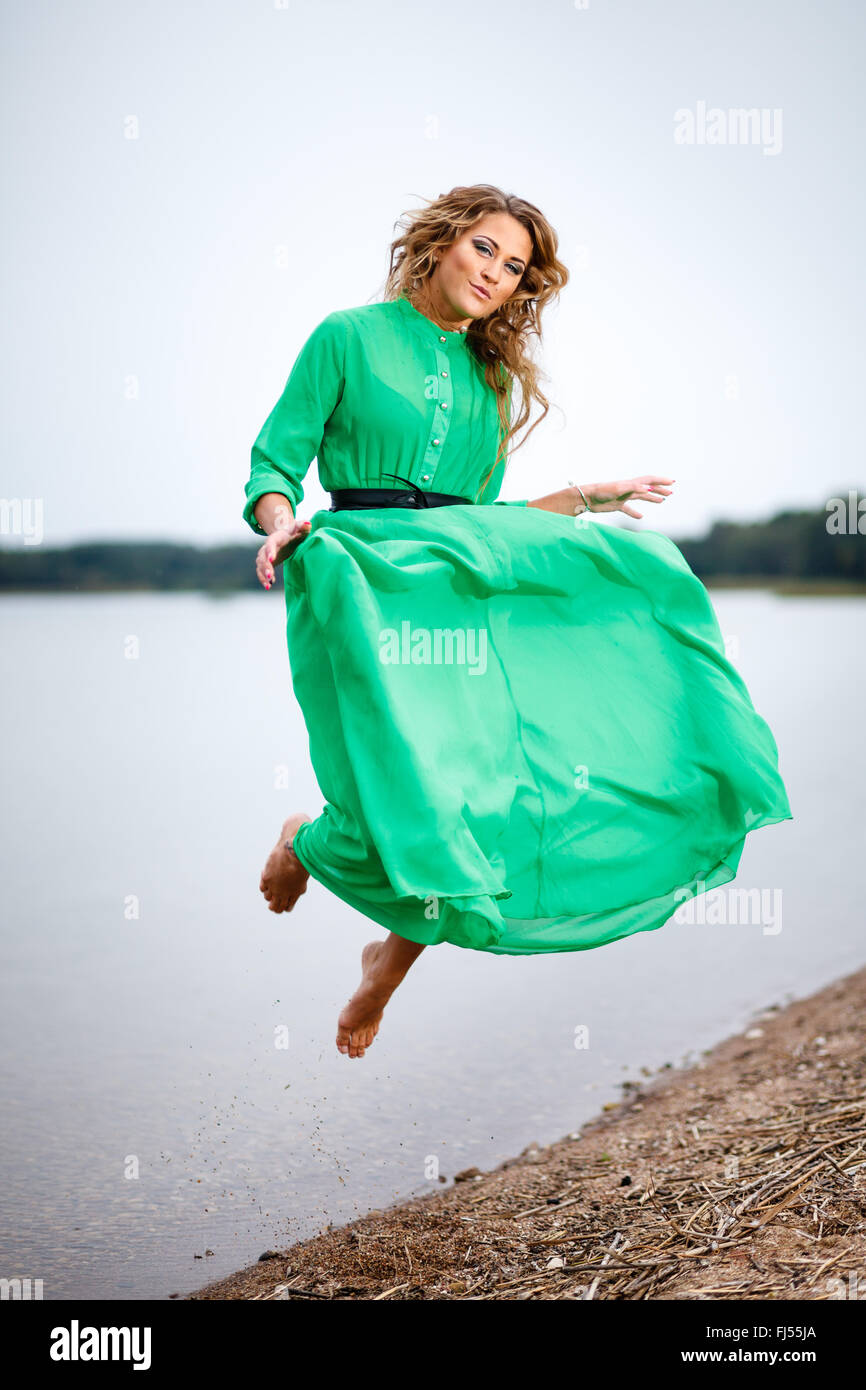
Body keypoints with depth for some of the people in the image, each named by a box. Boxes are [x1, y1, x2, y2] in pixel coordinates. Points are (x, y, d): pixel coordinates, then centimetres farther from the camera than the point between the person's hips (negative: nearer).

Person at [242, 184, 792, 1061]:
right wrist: (281, 527, -18)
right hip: (369, 574, -5)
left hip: (467, 585, 6)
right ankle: (307, 842, 17)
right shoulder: (350, 337, 6)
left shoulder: (492, 378, 22)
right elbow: (272, 467, 2)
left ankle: (395, 955, 11)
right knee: (411, 802, -20)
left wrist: (584, 499, 21)